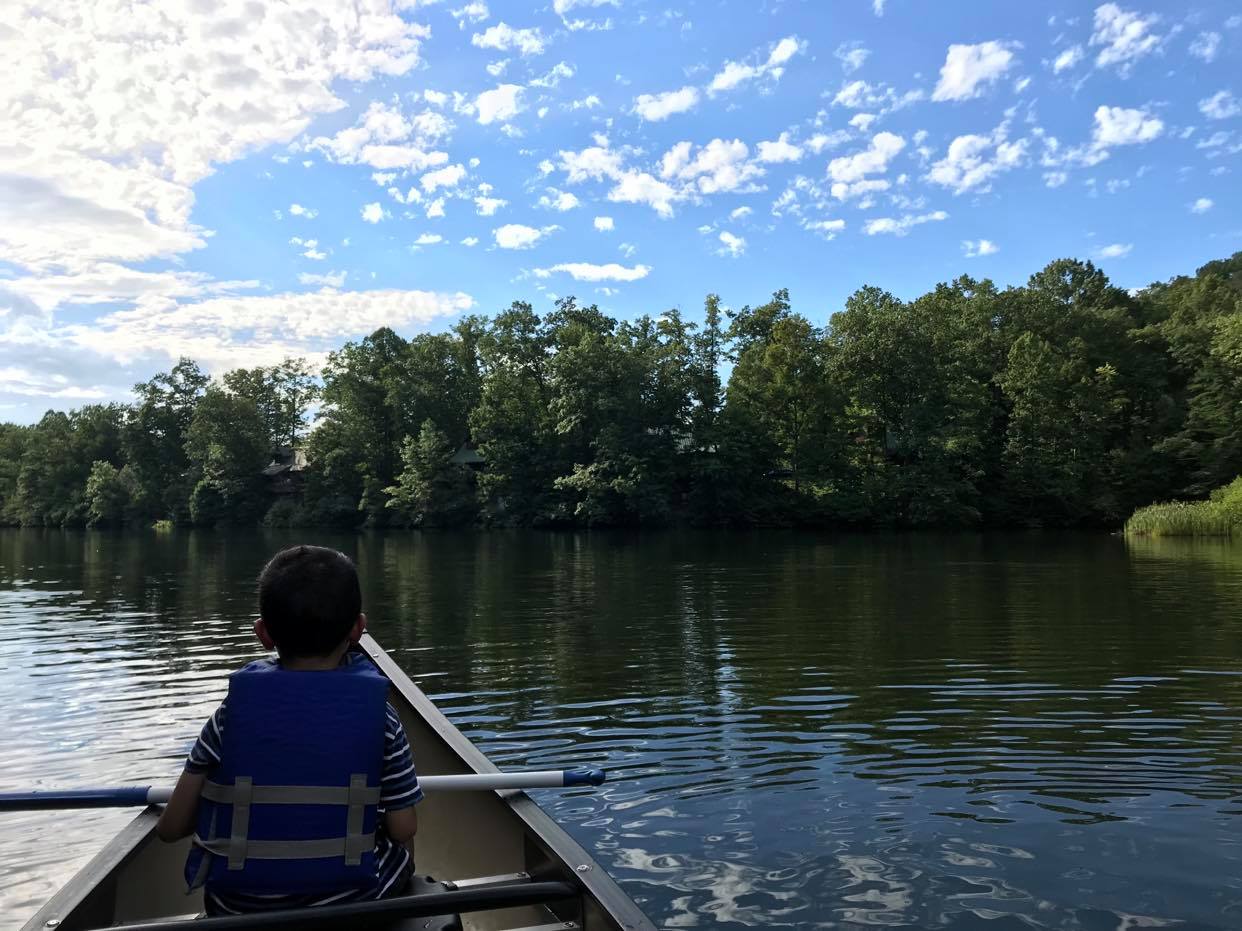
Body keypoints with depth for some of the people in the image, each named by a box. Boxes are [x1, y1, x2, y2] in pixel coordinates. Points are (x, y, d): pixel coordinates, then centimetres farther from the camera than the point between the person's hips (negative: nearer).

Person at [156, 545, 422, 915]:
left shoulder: (233, 712, -11)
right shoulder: (380, 718, -13)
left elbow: (171, 828, -5)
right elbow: (403, 830, -8)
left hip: (239, 908, 1)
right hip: (352, 904, -1)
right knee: (398, 857, 29)